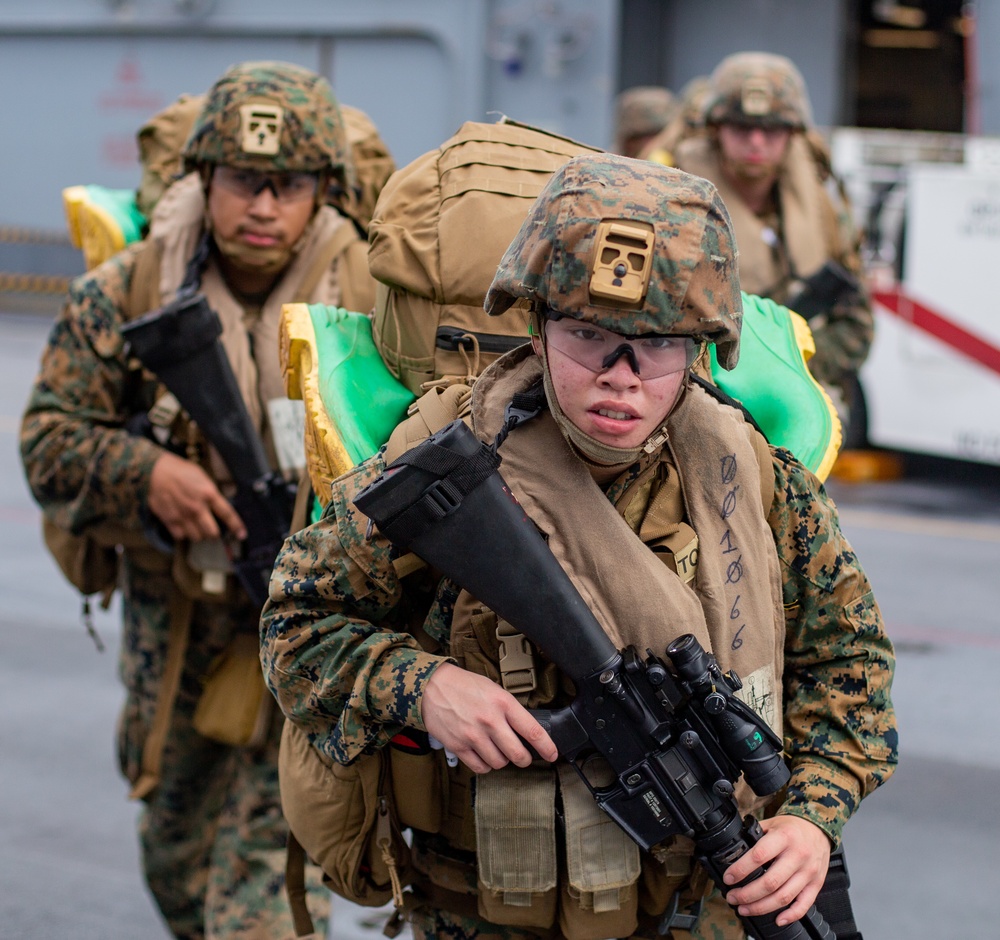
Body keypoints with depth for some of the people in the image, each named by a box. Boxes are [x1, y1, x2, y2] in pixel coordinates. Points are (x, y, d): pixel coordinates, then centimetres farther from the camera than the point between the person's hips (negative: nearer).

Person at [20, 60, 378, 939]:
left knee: (270, 857, -10)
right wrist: (144, 473, -23)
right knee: (178, 850, 22)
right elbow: (50, 439, -4)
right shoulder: (122, 296, -7)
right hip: (173, 623, 3)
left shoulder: (372, 298, -10)